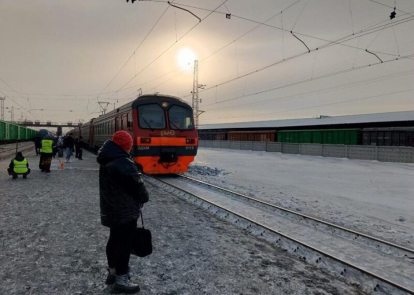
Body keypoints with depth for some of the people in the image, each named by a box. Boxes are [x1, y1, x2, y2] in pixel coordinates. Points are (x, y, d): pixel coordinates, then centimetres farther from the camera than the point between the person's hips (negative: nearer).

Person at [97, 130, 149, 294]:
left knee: (114, 239, 20)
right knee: (124, 243, 0)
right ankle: (121, 281, 9)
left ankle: (112, 272, 34)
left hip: (110, 208, 10)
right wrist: (144, 198, 1)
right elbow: (137, 185, -18)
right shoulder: (124, 163, -24)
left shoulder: (106, 160, 7)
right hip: (125, 210, -9)